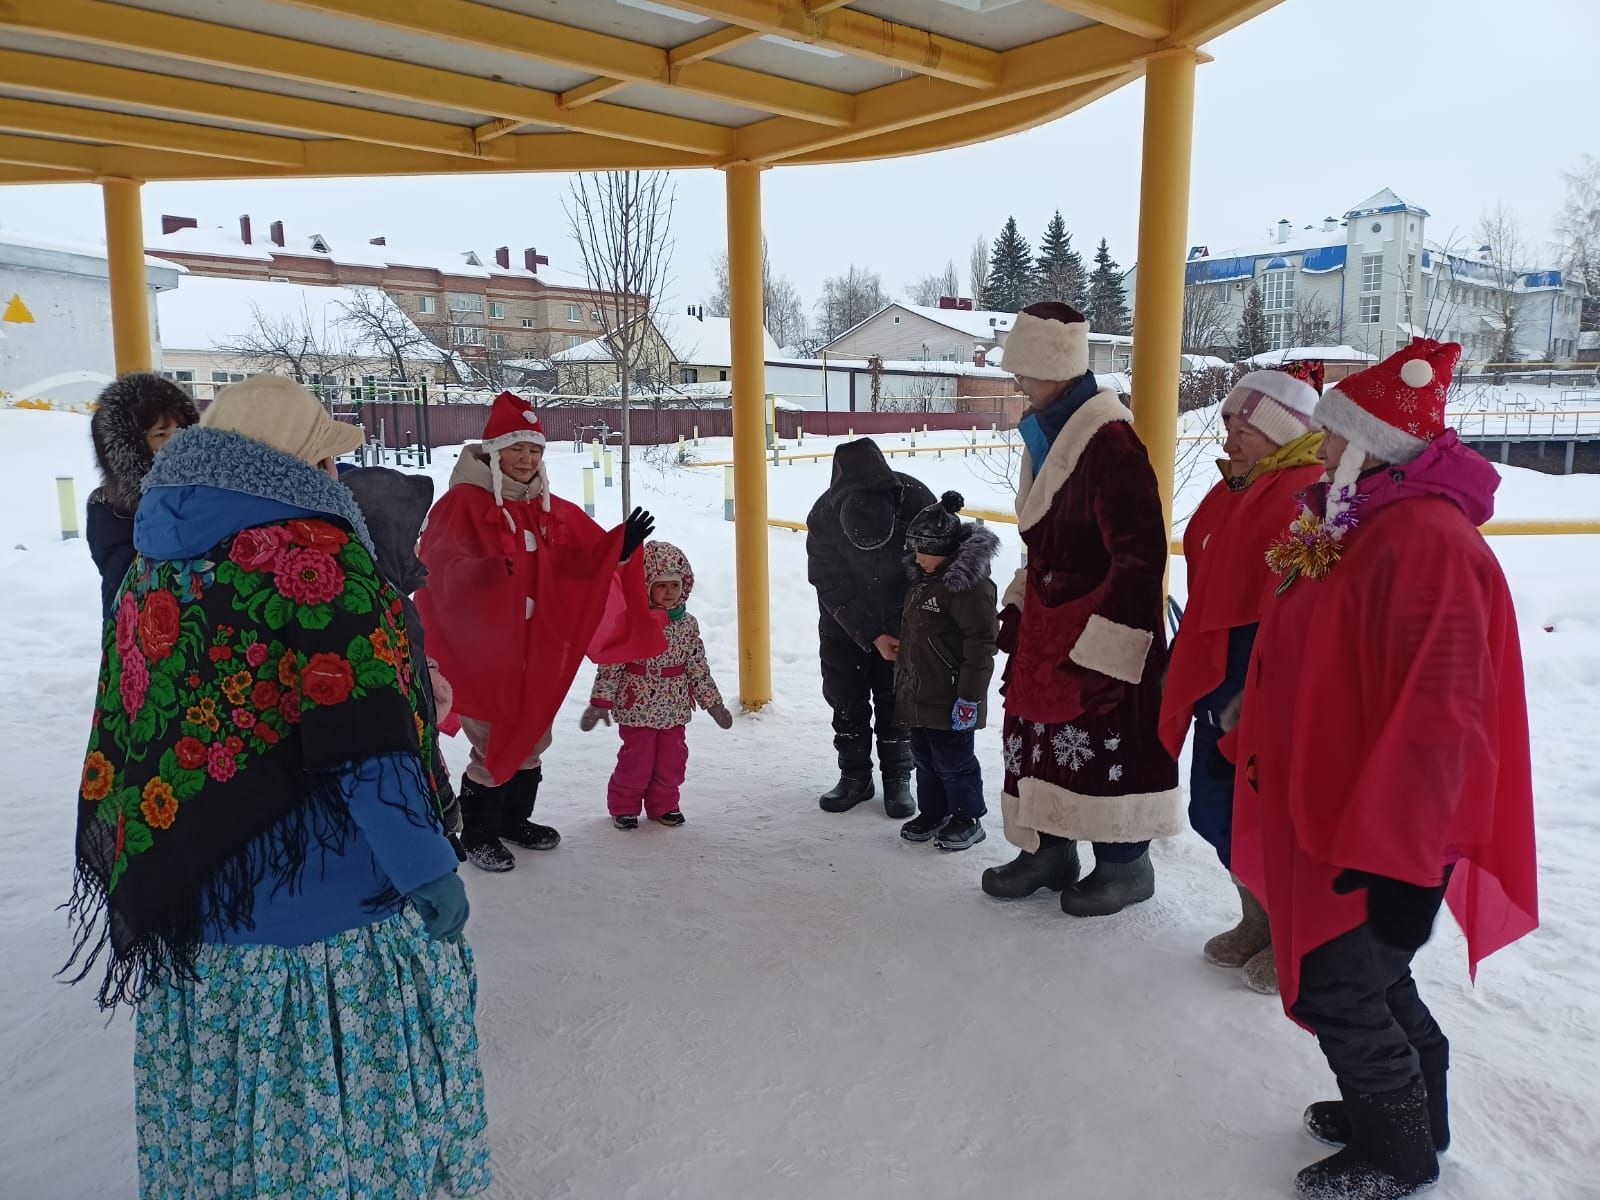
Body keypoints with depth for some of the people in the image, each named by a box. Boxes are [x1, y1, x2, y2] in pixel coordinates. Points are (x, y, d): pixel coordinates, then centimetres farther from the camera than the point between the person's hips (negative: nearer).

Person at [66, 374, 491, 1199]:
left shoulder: (150, 570, 7)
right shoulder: (313, 554, -16)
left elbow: (127, 744, 14)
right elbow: (368, 752, -21)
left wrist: (163, 875, 25)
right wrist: (429, 869, -13)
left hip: (195, 919, 8)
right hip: (331, 910, -7)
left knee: (226, 1115, 22)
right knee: (354, 1111, 9)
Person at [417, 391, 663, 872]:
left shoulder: (553, 510, 9)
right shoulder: (463, 503, -12)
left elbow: (587, 558, 9)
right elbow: (439, 568, -22)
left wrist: (620, 546, -10)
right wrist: (483, 573, -41)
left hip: (539, 648, 7)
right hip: (482, 647, -7)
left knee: (533, 736, 18)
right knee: (493, 743, 0)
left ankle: (515, 819, 38)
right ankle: (478, 835, 20)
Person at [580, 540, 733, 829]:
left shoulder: (687, 624, 3)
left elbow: (698, 666, 10)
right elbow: (611, 664, -10)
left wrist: (713, 702, 11)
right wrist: (600, 701, -12)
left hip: (674, 706, 4)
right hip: (638, 705, -4)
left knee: (672, 758, 10)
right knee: (637, 758, 2)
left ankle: (663, 805, 28)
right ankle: (624, 806, 21)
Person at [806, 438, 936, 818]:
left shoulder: (917, 502, -29)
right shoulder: (822, 520, -28)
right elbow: (830, 587, -18)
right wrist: (871, 635, -22)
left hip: (902, 618, -1)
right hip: (845, 621, 1)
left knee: (896, 700, 3)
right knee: (845, 697, 7)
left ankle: (898, 778, 17)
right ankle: (854, 776, 21)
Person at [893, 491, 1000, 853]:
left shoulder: (967, 584, -19)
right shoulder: (924, 579, 11)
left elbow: (981, 643, -22)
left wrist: (969, 697, -21)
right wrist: (904, 680, 25)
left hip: (949, 699, -9)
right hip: (918, 694, 9)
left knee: (952, 760, 4)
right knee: (924, 756, 18)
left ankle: (968, 819, 20)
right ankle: (932, 812, 33)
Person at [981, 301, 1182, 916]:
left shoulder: (1108, 441, -19)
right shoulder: (1046, 433, 11)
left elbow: (1140, 554, -21)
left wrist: (1101, 641, -22)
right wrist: (1019, 608, 17)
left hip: (1099, 630, -9)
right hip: (1048, 626, 9)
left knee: (1101, 746, 2)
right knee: (1038, 736, 14)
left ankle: (1125, 865, 21)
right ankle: (1050, 850, 29)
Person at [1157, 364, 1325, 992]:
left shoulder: (1308, 496, -18)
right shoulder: (1234, 491, 13)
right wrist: (1185, 668, 21)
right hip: (1218, 684, 9)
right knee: (1216, 811, 17)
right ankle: (1257, 923, 37)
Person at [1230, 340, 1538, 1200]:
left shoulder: (1426, 540, -23)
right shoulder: (1355, 527, 9)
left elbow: (1438, 714, -27)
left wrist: (1396, 848, -25)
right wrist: (1250, 733, 22)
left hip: (1376, 840, -10)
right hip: (1328, 808, 10)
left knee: (1335, 985, 3)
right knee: (1371, 974, 22)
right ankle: (1410, 1107, 42)